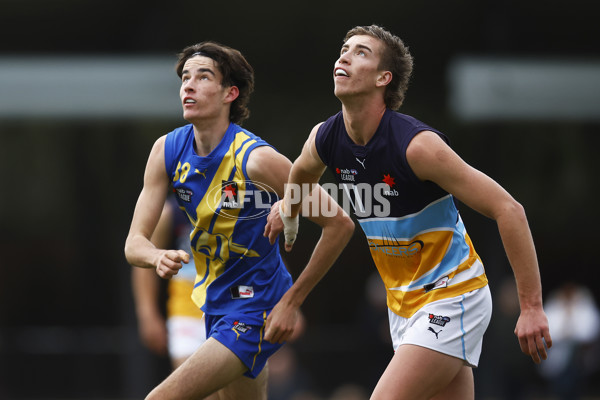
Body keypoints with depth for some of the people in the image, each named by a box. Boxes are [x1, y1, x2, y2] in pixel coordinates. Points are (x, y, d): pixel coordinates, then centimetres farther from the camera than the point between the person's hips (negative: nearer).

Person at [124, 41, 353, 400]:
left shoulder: (257, 159, -22)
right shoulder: (167, 151, -5)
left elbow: (340, 224, -17)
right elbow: (135, 242, -6)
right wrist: (159, 257, -30)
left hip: (254, 313, -7)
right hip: (216, 308, 7)